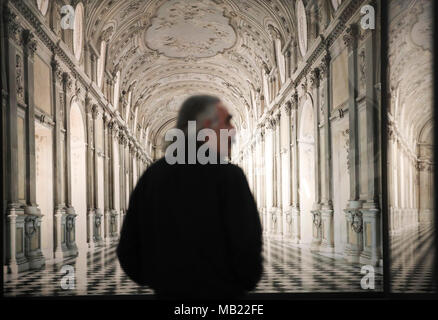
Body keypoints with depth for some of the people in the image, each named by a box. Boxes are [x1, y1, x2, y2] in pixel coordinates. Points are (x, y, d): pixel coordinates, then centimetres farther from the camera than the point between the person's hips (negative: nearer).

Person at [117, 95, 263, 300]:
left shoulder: (151, 175, 2)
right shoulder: (228, 175, -13)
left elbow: (128, 250, 3)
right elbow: (247, 249, -18)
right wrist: (247, 281, 4)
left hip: (167, 292, 5)